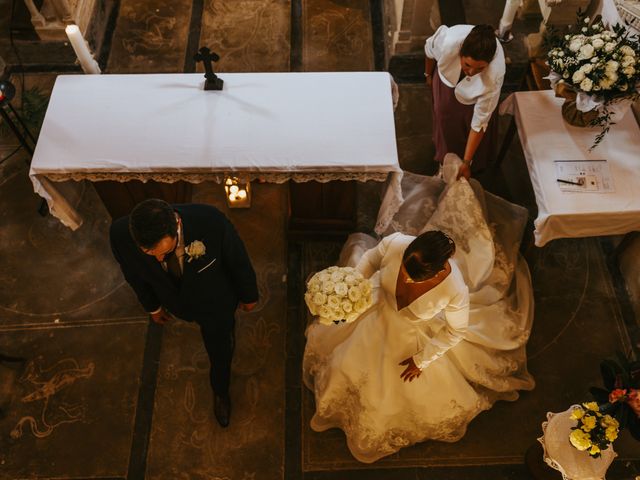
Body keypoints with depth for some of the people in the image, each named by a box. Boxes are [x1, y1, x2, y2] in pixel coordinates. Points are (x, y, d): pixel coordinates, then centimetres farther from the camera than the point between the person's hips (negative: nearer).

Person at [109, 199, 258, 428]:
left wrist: (248, 296, -3)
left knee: (220, 351, 21)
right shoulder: (121, 234, -36)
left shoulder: (210, 221, -44)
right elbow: (133, 273, -11)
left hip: (216, 300, -2)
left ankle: (220, 392, 55)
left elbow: (238, 261, -21)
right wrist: (152, 306, 7)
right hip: (177, 303, 2)